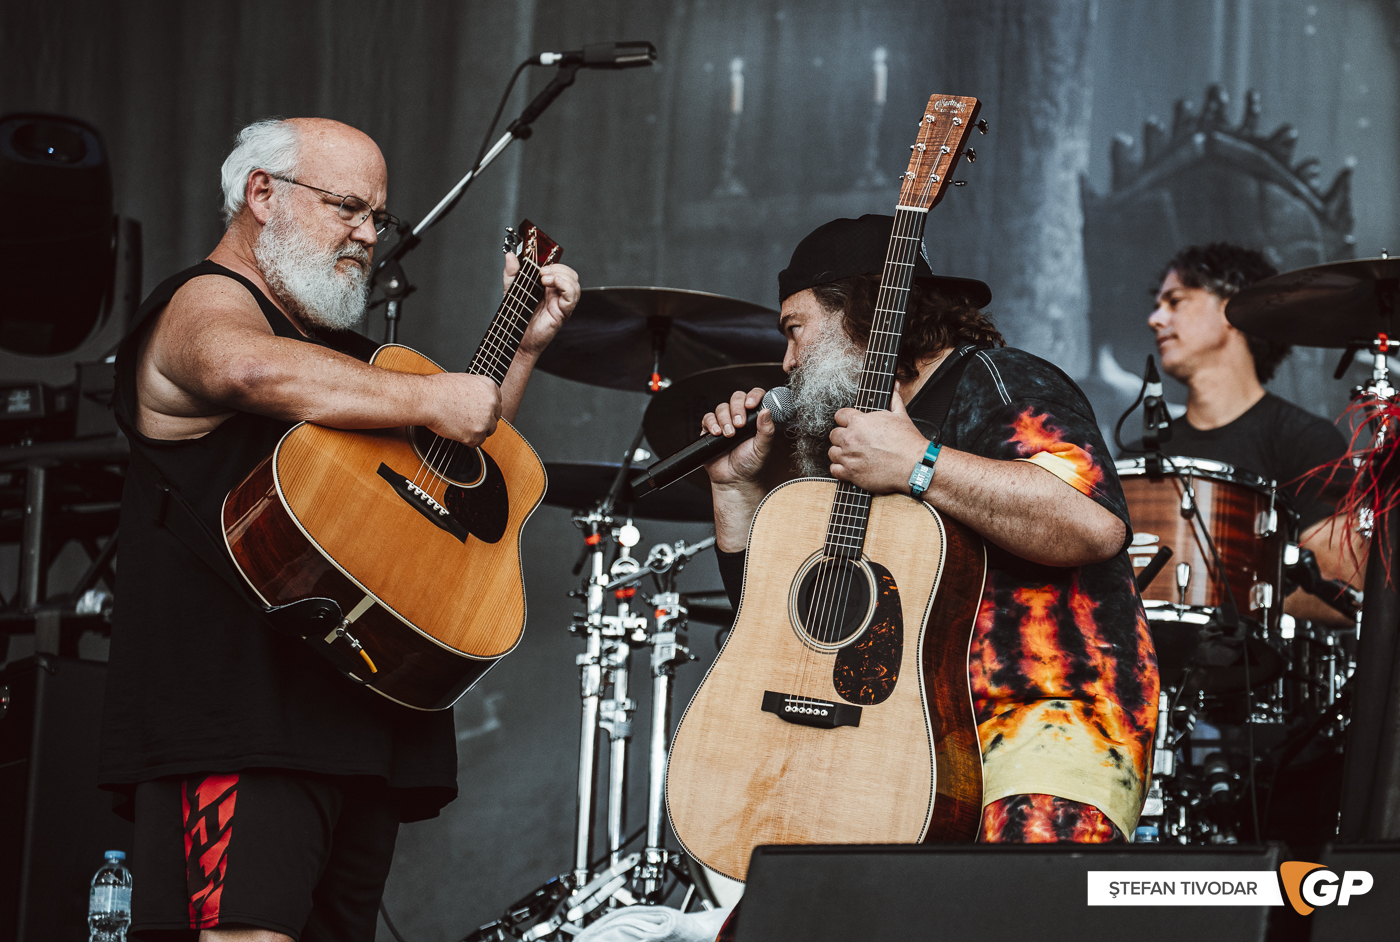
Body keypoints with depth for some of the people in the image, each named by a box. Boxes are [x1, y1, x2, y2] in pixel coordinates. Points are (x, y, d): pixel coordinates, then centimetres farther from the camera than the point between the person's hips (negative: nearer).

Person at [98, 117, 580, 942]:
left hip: (361, 710, 10)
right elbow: (248, 370, -29)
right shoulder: (207, 304, -3)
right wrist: (426, 398, -26)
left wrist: (526, 345, 27)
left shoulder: (337, 345, 28)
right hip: (237, 707, -10)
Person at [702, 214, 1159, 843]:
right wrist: (737, 482, 17)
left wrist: (917, 466, -20)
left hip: (1047, 707, -8)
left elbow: (1096, 525, -23)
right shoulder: (843, 447, 24)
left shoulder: (995, 384, -3)